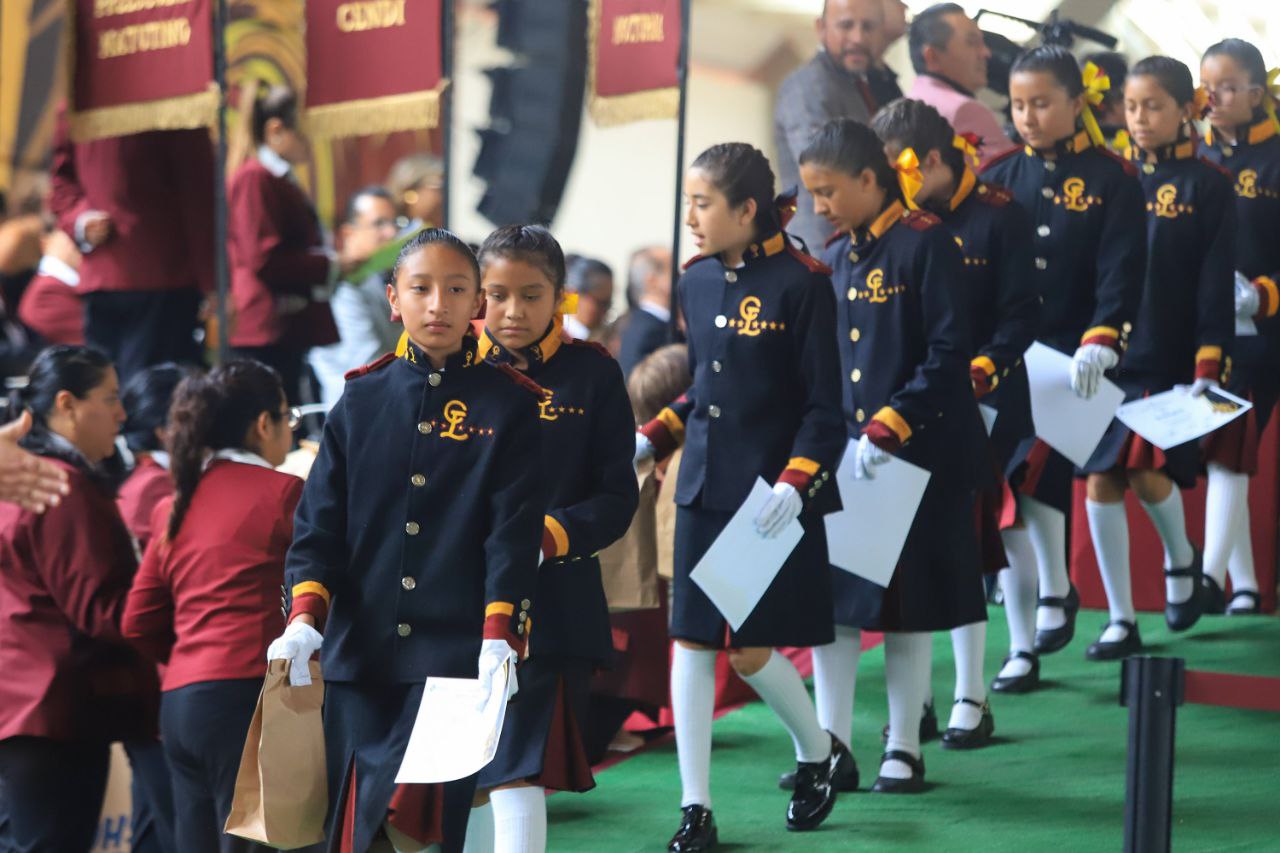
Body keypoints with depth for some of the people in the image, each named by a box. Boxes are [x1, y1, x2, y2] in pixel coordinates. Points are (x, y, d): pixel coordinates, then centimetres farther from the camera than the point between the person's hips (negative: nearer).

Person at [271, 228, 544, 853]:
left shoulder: (510, 404, 2)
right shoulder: (362, 399, 9)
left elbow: (514, 531, -4)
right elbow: (319, 517, 6)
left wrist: (498, 638, -16)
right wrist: (304, 618, -9)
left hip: (456, 654, -3)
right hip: (359, 649, 3)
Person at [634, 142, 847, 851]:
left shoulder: (800, 284, -11)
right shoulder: (697, 281, 7)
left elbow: (824, 406, -10)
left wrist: (795, 482, -21)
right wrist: (649, 440, 6)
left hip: (772, 501, -6)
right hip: (703, 492, 6)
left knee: (751, 651, -1)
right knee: (691, 643, 2)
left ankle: (820, 753, 28)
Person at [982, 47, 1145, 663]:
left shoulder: (1113, 179, -2)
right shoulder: (998, 176, 7)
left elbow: (1121, 271, -10)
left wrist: (1100, 342, -24)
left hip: (1072, 358, -4)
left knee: (1035, 466, -20)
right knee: (1006, 496, 3)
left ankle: (1057, 591, 1)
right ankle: (1022, 642, 14)